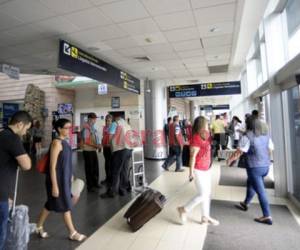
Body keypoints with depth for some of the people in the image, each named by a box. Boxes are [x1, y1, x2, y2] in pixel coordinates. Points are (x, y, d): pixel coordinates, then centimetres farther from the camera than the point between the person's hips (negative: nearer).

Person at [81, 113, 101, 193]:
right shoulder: (86, 128, -16)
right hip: (88, 151, -8)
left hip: (93, 150, 8)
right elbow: (85, 141, -21)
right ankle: (90, 186, 14)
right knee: (89, 168, 2)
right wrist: (95, 145, -21)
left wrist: (98, 145, 3)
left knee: (95, 167, 16)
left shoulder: (93, 127, 11)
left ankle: (95, 183, 31)